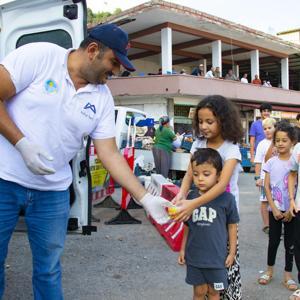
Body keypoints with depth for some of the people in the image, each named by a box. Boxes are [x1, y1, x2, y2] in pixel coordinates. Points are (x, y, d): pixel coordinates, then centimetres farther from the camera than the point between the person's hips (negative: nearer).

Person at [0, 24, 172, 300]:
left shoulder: (103, 98, 0)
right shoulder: (39, 56, -12)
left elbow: (110, 154, 0)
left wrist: (145, 198, -5)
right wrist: (22, 144, -20)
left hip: (53, 191, 3)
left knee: (49, 268, 11)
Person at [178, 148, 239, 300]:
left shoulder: (227, 198, -13)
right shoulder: (191, 197, -4)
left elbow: (232, 226, -3)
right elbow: (187, 226, 6)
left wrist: (232, 252, 1)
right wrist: (183, 249, 9)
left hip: (217, 256, -2)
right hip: (194, 255, 2)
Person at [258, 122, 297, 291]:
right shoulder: (271, 162, -1)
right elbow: (267, 187, -1)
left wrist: (291, 209, -11)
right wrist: (274, 208, -8)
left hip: (291, 210, -1)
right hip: (275, 209, 1)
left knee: (290, 242, 7)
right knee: (274, 240, 11)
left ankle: (288, 275, 20)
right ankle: (270, 270, 27)